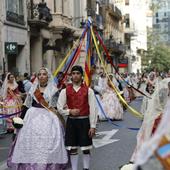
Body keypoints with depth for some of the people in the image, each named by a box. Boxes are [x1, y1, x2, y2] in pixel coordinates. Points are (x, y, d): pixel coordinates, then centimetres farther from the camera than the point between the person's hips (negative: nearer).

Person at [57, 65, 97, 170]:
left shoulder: (88, 91, -3)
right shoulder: (65, 91, 2)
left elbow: (92, 109, -5)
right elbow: (59, 108, 4)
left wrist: (93, 126, -8)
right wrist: (70, 111, -14)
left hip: (84, 121, -2)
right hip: (71, 121, 2)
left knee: (86, 149, 5)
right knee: (72, 149, 9)